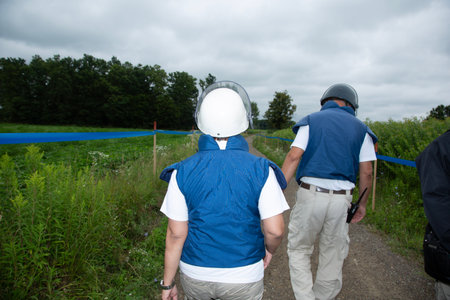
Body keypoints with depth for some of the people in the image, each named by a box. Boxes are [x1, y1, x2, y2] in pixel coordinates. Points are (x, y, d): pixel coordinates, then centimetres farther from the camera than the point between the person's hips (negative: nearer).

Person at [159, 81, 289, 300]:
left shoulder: (183, 171, -15)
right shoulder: (261, 170, -16)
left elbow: (176, 233, -11)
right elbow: (275, 230, -15)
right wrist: (269, 250, 7)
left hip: (195, 274, 1)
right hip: (243, 275, 0)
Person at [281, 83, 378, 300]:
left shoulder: (311, 121, 5)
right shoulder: (361, 129, 10)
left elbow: (293, 157, -6)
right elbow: (366, 172, 6)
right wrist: (362, 204, 17)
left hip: (310, 193, -2)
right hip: (342, 198, 3)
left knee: (298, 249, 14)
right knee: (333, 256, 17)